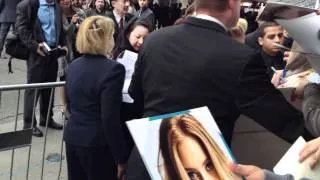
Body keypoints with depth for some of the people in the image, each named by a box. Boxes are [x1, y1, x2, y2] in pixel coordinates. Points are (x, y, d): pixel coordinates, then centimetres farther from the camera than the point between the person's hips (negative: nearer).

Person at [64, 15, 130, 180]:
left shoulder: (74, 65, 5)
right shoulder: (112, 69, -17)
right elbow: (111, 119, -20)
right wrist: (121, 158, -13)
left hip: (72, 137, 7)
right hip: (97, 143, -7)